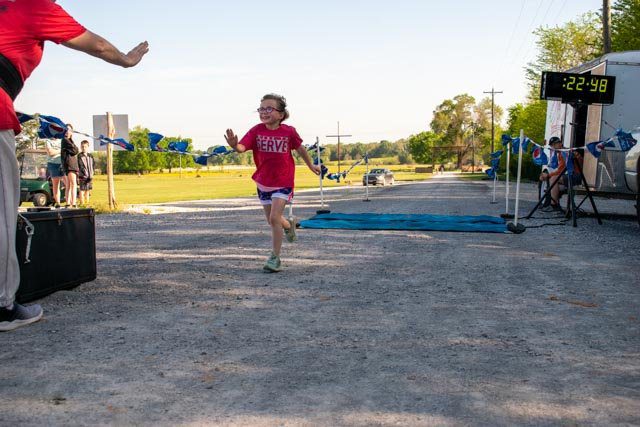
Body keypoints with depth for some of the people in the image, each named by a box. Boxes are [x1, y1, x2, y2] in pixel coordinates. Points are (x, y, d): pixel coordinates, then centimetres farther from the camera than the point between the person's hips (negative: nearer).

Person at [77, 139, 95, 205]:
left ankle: (87, 202, 20)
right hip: (83, 176, -6)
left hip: (90, 176, 6)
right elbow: (81, 167, -12)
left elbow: (94, 165, 13)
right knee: (82, 190, -3)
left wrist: (91, 173, 1)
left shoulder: (90, 156, 11)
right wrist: (86, 174, -16)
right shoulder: (80, 156, -6)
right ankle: (82, 203, 2)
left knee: (88, 190, 12)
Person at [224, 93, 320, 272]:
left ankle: (275, 258, -4)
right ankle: (289, 225, 52)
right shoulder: (256, 131, -8)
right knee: (272, 220, 16)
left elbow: (300, 149, 7)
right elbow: (243, 147, -23)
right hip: (263, 182, 4)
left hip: (283, 182, -3)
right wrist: (235, 146, -46)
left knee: (274, 218, -16)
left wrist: (311, 166, 19)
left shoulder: (288, 132, -10)